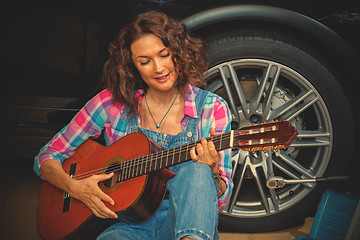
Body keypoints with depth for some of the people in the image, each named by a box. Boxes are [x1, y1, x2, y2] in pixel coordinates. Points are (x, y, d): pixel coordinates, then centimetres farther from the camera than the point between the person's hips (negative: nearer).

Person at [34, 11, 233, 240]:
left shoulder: (212, 108, 0)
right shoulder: (112, 103, 1)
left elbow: (221, 199, 0)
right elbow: (47, 157, 8)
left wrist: (210, 171, -22)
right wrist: (75, 187, -13)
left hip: (185, 221, 2)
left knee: (196, 171, -34)